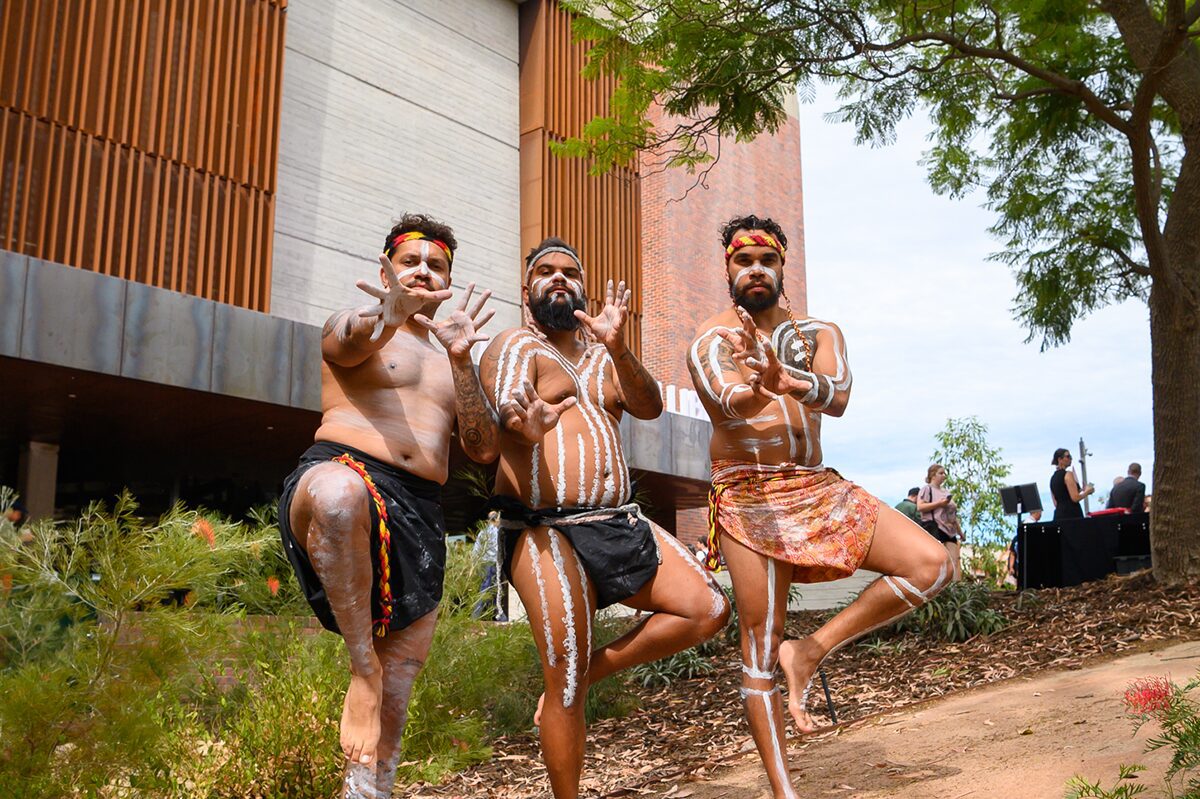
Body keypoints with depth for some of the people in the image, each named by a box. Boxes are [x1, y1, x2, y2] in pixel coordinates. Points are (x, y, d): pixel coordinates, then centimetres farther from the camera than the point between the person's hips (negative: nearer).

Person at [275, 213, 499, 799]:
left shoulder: (452, 361, 25)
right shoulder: (353, 326, 12)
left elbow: (484, 450, 9)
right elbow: (349, 343, -16)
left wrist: (461, 360, -6)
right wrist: (387, 317, -40)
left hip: (421, 517, 6)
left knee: (393, 700, 2)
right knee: (339, 491, -43)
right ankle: (361, 663, -28)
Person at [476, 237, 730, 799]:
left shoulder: (601, 352, 20)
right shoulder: (515, 347, 3)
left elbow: (649, 407, 3)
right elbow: (507, 410, -18)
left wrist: (617, 348, -15)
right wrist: (525, 425, -43)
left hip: (619, 524, 6)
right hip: (547, 532, -6)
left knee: (708, 610, -2)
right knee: (564, 694, -6)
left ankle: (587, 672, 8)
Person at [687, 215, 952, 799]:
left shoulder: (818, 333, 10)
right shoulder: (711, 341, 0)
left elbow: (837, 397, -13)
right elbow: (729, 404, -23)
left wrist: (790, 380, -36)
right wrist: (761, 388, -47)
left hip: (818, 488, 4)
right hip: (749, 498, -4)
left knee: (931, 565, -11)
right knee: (760, 649, -3)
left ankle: (810, 652, -2)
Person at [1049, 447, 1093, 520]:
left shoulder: (1053, 478, 16)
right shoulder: (1067, 474, -7)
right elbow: (1075, 498, -14)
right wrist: (1087, 491, 4)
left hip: (1058, 514, 8)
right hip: (1072, 514, -8)